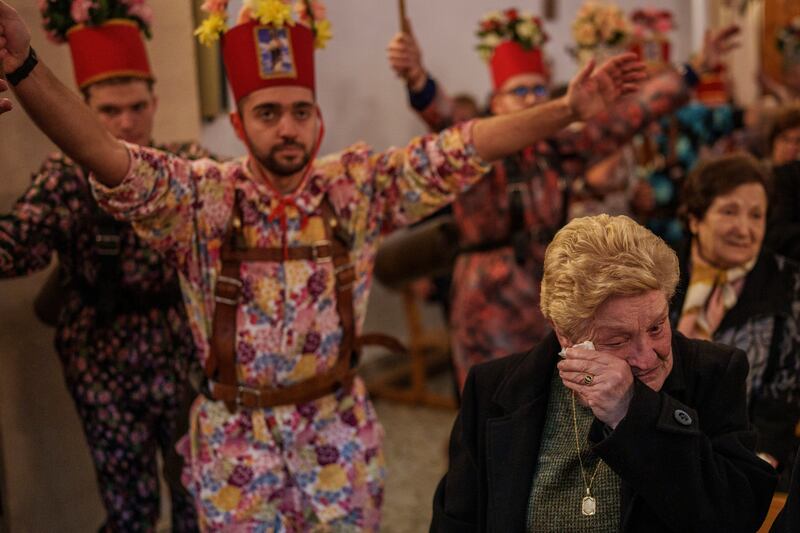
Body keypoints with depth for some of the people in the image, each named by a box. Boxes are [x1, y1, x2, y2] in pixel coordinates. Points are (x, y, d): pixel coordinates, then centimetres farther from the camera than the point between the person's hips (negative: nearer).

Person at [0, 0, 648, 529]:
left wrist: (567, 110, -20)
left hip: (339, 430, 1)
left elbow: (454, 154, -12)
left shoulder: (358, 188, -8)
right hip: (236, 440, -1)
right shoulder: (200, 199, -13)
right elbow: (109, 160, -26)